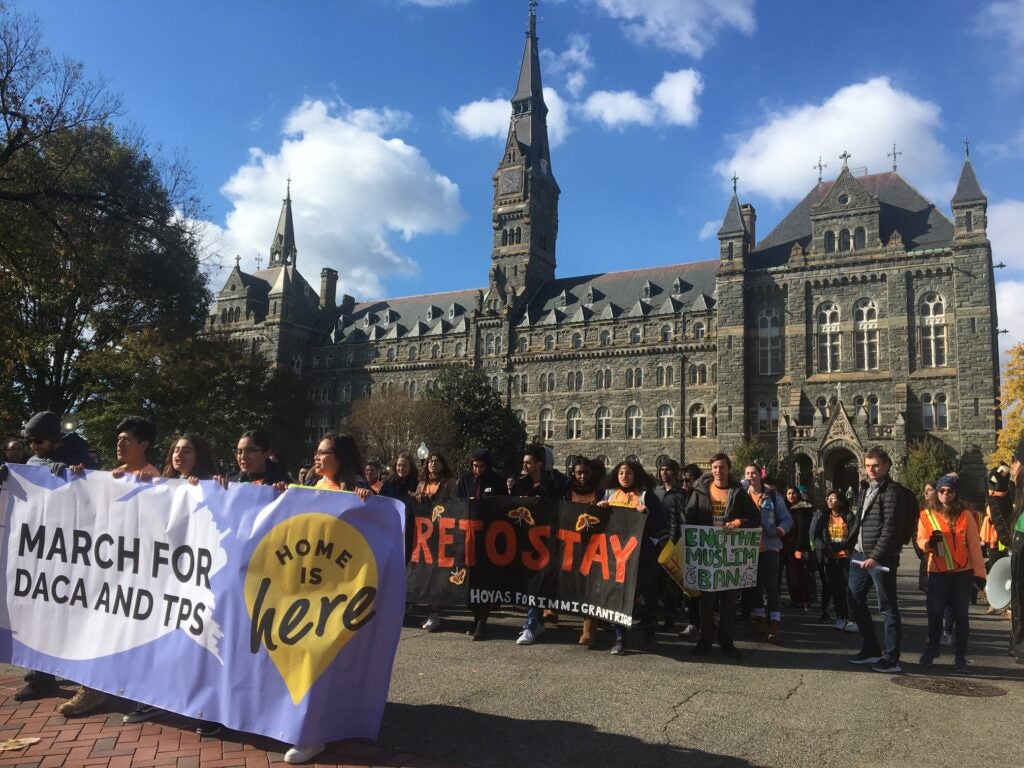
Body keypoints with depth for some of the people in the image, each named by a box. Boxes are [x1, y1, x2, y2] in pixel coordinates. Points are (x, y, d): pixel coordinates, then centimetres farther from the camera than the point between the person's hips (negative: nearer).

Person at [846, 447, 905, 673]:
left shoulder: (891, 492, -11)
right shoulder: (865, 489, 15)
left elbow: (890, 529, -18)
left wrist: (875, 556, -23)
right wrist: (849, 545, 16)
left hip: (881, 558, -9)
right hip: (860, 554, 9)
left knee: (888, 608, 0)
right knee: (854, 599, 14)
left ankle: (891, 659, 8)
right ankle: (871, 649, 27)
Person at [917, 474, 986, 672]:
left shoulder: (966, 515, -1)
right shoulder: (927, 515, 0)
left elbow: (974, 545, -1)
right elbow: (920, 541, -3)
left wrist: (979, 572, -4)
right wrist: (929, 543, -26)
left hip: (963, 572, 0)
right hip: (937, 573, 0)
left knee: (961, 614, 4)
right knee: (935, 612, 1)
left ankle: (960, 656, 17)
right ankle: (932, 648, 23)